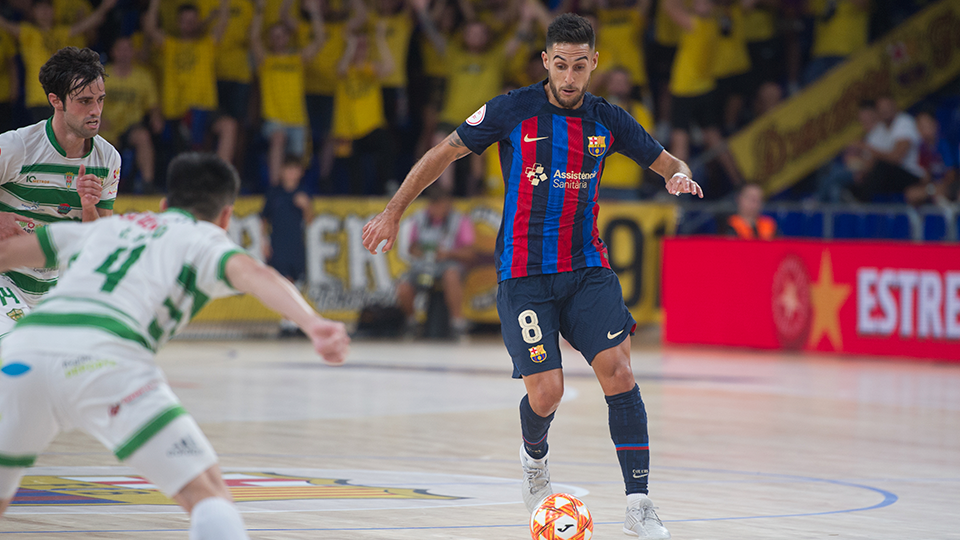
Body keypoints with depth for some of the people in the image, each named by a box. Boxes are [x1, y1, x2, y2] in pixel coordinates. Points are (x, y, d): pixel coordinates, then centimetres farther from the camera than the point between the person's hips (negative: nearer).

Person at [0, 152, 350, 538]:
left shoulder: (109, 227, 34)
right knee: (208, 494, -6)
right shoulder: (206, 239, 19)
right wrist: (313, 324, -18)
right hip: (101, 357, -5)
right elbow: (252, 274, -3)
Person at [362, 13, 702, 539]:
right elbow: (444, 153, 5)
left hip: (587, 268, 2)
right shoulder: (512, 111, -5)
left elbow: (666, 162, 16)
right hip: (524, 274, -2)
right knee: (546, 392, -9)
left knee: (617, 369, -17)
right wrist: (392, 211, 5)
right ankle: (534, 459, 29)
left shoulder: (607, 120, 4)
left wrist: (680, 175, -9)